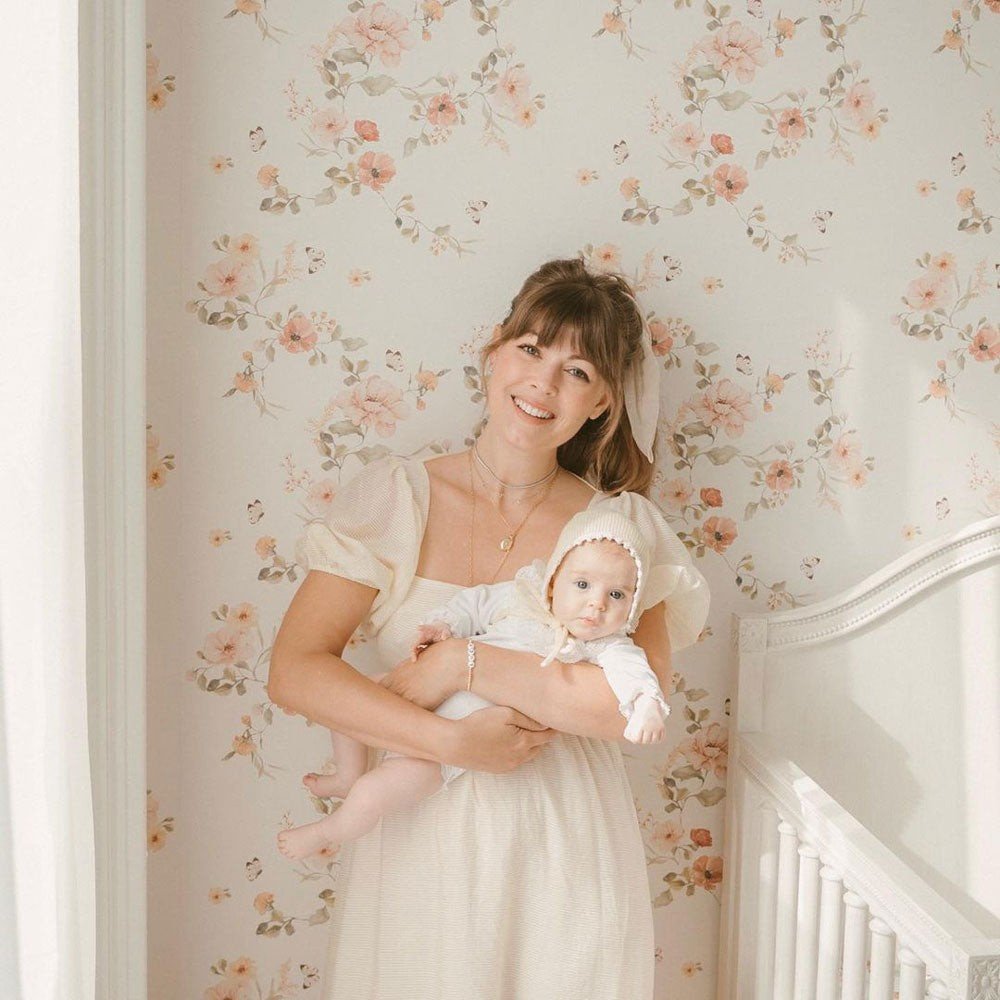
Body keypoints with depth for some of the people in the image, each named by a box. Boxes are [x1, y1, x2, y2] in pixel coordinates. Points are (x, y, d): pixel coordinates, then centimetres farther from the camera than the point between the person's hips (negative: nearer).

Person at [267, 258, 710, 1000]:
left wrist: (460, 662, -19)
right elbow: (294, 671, -11)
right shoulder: (398, 495, -4)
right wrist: (452, 742, -18)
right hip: (416, 842, 0)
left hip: (562, 856, 0)